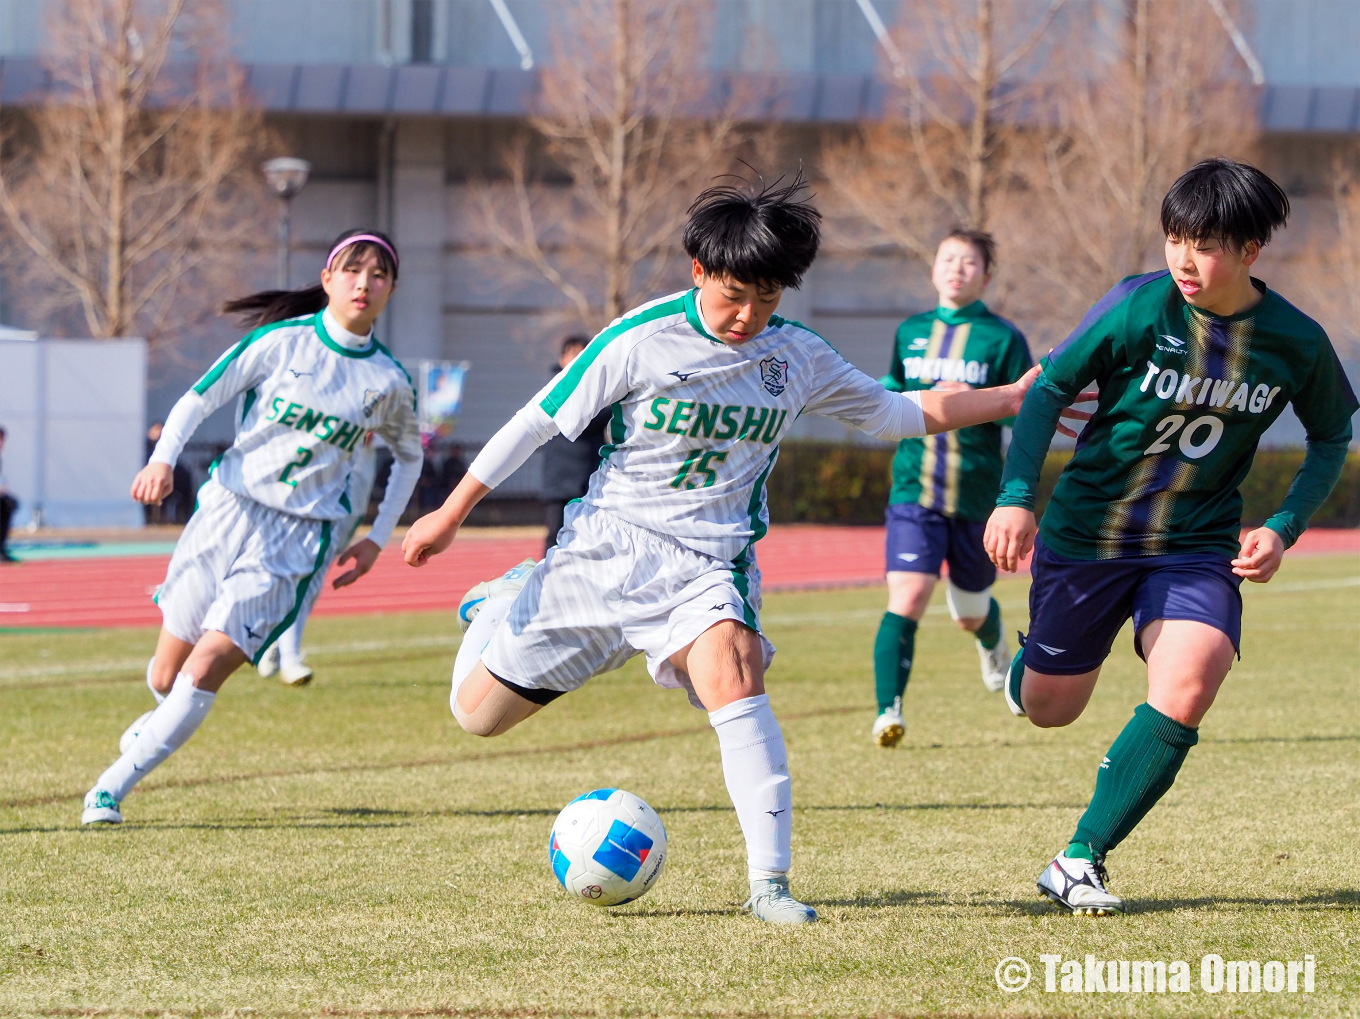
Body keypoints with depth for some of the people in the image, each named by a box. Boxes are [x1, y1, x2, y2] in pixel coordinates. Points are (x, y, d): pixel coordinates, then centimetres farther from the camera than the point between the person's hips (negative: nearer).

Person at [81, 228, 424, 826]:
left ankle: (113, 787, -9)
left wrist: (377, 540, 14)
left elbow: (409, 456, 21)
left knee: (205, 670, -17)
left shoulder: (388, 383, 2)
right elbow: (197, 400, -1)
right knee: (166, 677, 6)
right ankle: (166, 718, 43)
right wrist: (163, 459, -19)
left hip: (300, 539, 0)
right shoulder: (281, 342, -2)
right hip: (230, 507, 0)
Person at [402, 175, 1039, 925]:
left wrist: (1012, 398, 10)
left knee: (730, 670, -33)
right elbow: (539, 420, -4)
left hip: (708, 565, 1)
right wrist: (449, 516, -1)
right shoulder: (641, 340, -11)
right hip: (606, 548, -1)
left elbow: (893, 414, 15)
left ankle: (770, 883, -34)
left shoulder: (798, 356, 0)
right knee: (477, 712, 5)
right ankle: (504, 605, 42)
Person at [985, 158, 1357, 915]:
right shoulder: (1140, 309, -17)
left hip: (1200, 545, 1)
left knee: (1188, 689, -24)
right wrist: (1016, 497, -17)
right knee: (1049, 709, 9)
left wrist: (1283, 529, -5)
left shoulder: (1296, 341, -10)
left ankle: (1080, 862, -13)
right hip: (1087, 532, -1)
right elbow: (1051, 389, -7)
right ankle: (1027, 667, 50)